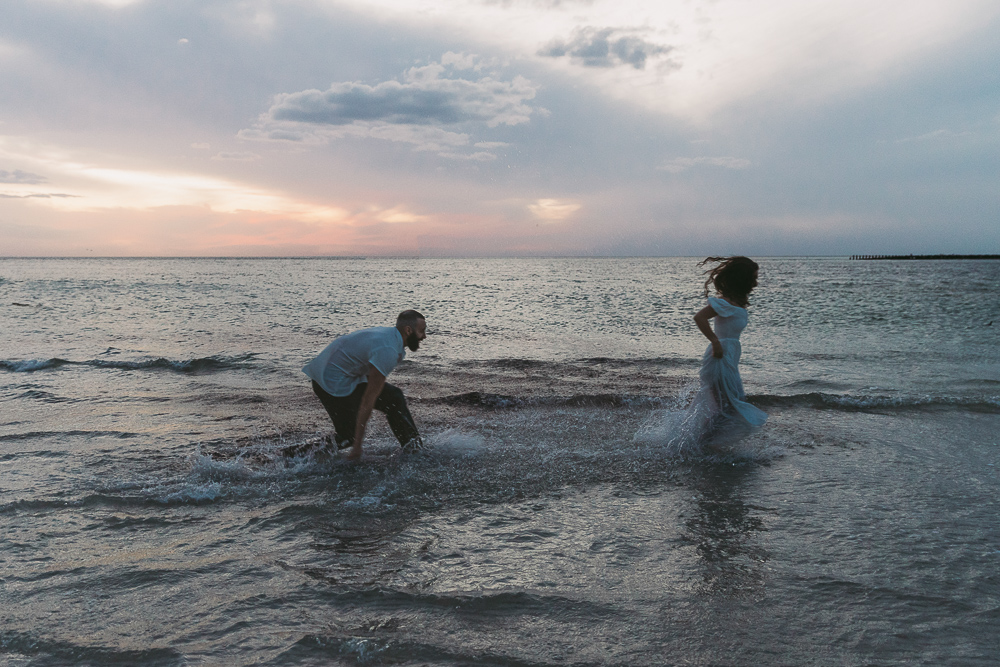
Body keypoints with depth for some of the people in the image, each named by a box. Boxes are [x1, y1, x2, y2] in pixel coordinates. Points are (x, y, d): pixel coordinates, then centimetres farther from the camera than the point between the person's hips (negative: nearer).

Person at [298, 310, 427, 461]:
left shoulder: (388, 334, 4)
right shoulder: (387, 351, -27)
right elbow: (369, 399, -27)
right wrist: (358, 445, -24)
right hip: (332, 381, -11)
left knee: (394, 397, 8)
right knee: (347, 438, -8)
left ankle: (414, 448, 16)